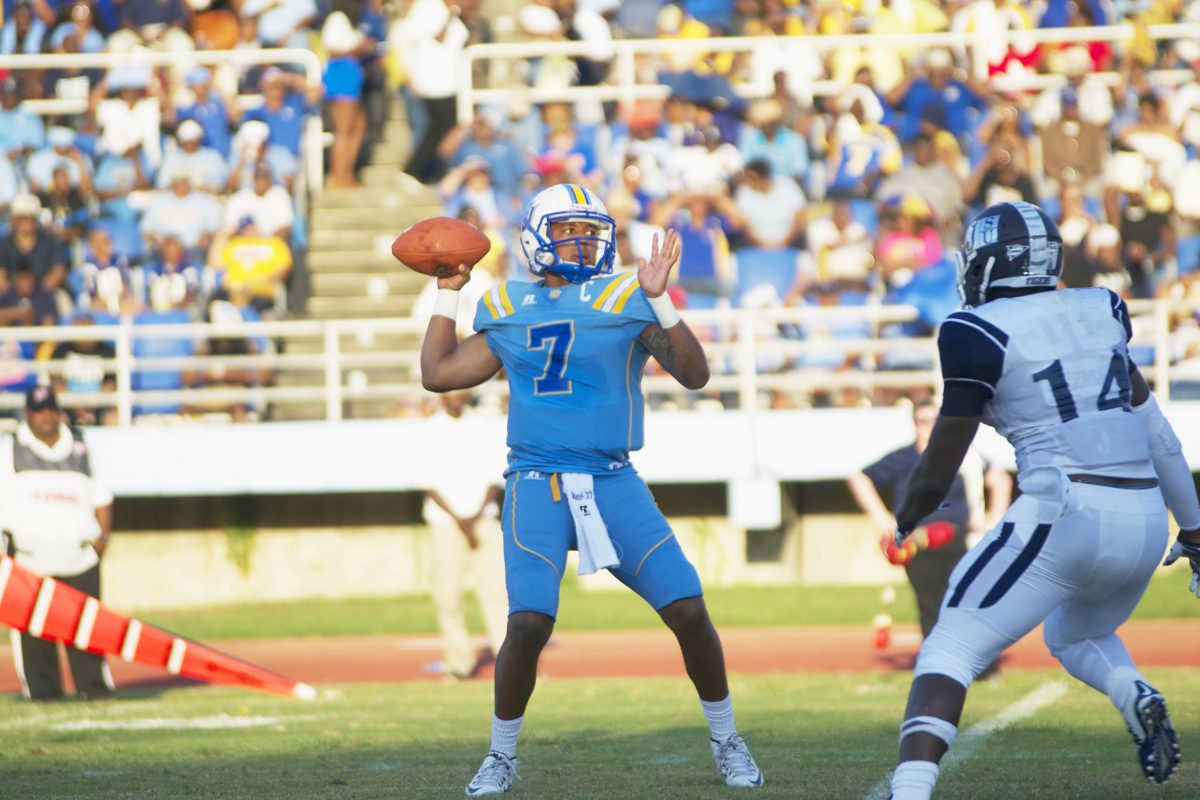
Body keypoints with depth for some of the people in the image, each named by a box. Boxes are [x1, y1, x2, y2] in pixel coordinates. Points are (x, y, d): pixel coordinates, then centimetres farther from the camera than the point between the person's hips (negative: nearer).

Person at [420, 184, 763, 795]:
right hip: (536, 487, 0)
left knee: (688, 610, -7)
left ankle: (726, 743, 14)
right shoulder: (509, 310, 10)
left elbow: (694, 374, -8)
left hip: (613, 485, 0)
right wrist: (448, 293, 18)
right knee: (529, 624, -17)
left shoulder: (626, 299, 2)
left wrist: (658, 300, -18)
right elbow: (437, 375, 17)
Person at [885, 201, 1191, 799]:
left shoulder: (981, 333, -5)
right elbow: (1157, 436, 21)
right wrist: (1193, 529, 31)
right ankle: (1138, 699, 1)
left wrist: (903, 523, 20)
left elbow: (936, 477, -1)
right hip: (1145, 523, 6)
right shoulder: (1097, 311, 14)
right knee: (1075, 636, 32)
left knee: (951, 651, -2)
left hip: (1064, 515, -6)